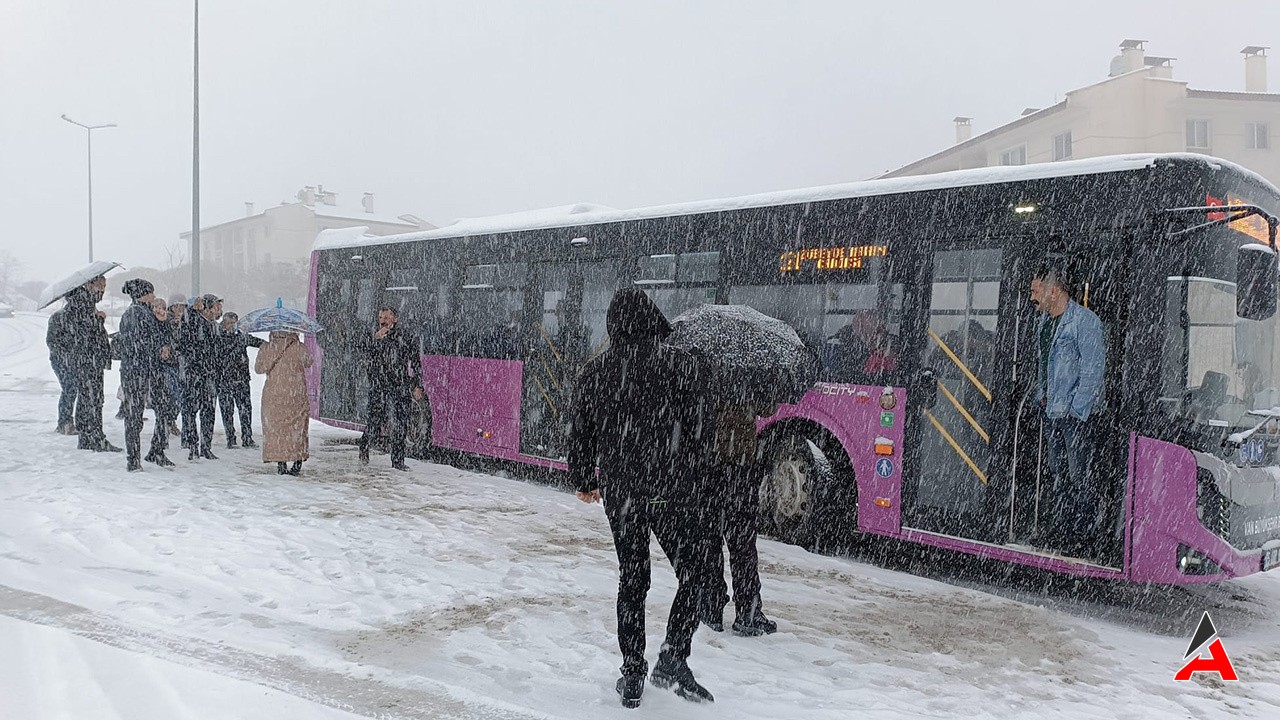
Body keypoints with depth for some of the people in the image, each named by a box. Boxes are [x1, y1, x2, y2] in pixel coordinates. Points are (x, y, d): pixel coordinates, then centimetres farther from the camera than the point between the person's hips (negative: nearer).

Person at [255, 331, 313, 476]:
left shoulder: (266, 349, -5)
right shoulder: (300, 347, -6)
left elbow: (258, 369, 6)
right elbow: (308, 362, 13)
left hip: (273, 396, 0)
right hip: (297, 396, 0)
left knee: (275, 428, 8)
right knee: (297, 428, 9)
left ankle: (281, 464, 5)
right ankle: (298, 463, 7)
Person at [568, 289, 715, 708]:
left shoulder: (595, 370, 2)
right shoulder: (679, 365, -8)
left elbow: (581, 433, 9)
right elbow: (697, 429, -7)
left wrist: (583, 481, 23)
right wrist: (692, 477, 7)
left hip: (618, 492, 4)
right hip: (672, 491, -4)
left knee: (632, 579, 14)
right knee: (692, 573, 10)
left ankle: (632, 675, 18)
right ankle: (673, 659, 1)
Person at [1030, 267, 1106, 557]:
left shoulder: (1084, 320, -12)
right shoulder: (1043, 321, 13)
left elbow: (1093, 367, -15)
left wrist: (1077, 408, -17)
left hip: (1077, 412, -8)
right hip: (1052, 410, 9)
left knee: (1079, 473, -6)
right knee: (1058, 472, 13)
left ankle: (1085, 534, 3)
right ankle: (1063, 529, 22)